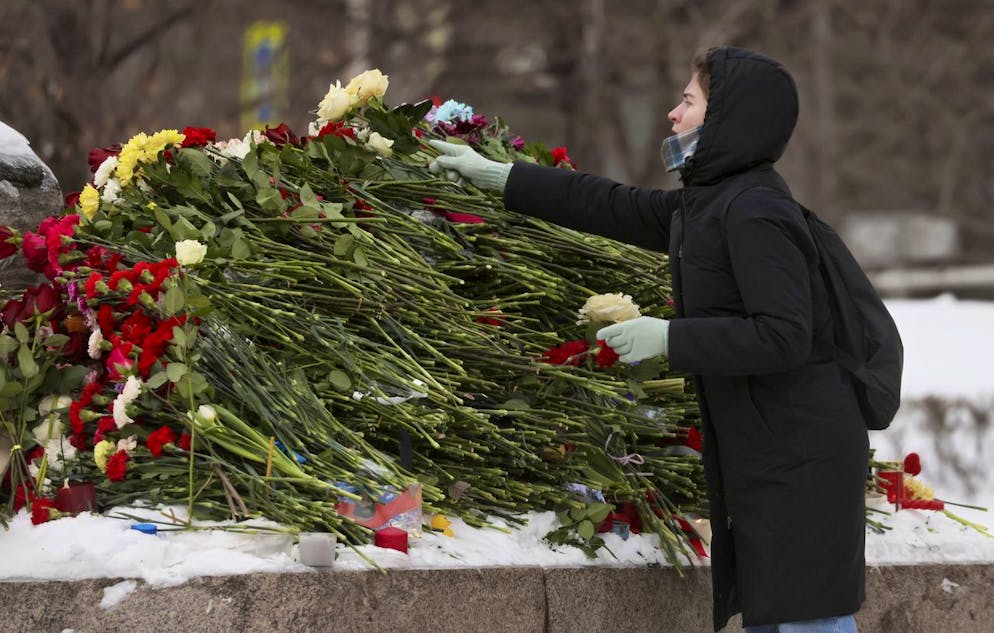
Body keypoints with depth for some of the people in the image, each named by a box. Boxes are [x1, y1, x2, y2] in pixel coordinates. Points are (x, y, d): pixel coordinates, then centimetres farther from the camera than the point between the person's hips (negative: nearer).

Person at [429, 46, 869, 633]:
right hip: (762, 452, 10)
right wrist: (496, 176, 25)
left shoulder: (756, 213, -17)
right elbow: (615, 207, 22)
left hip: (801, 457, -10)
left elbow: (783, 336, -24)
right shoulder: (707, 204, 13)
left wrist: (669, 338, -19)